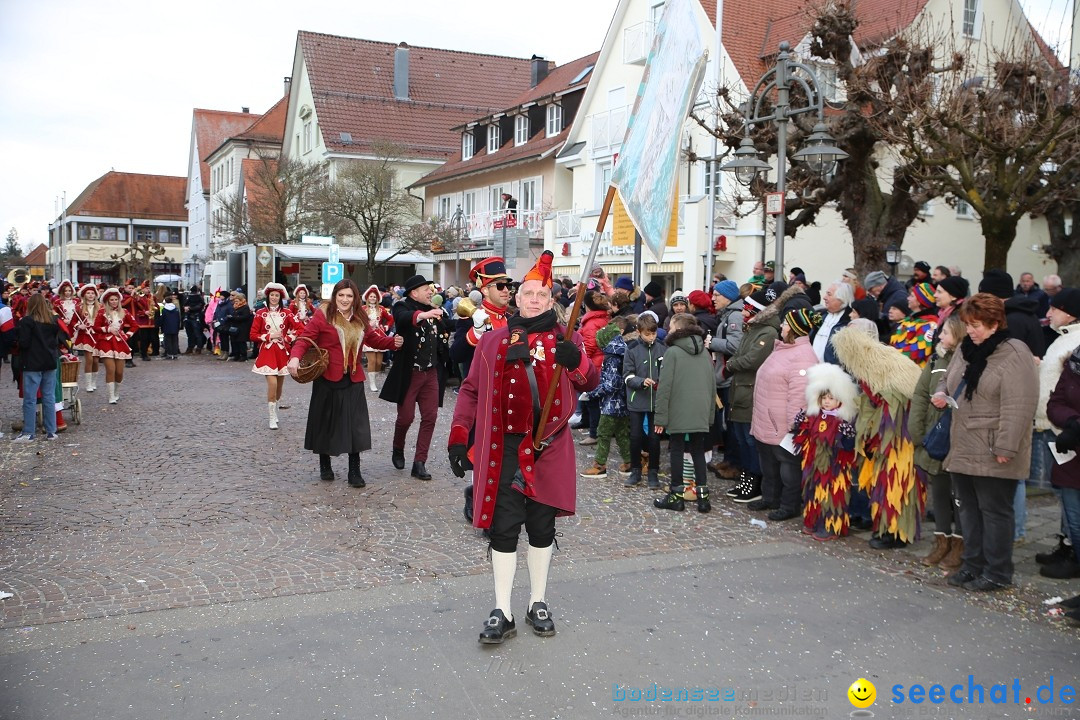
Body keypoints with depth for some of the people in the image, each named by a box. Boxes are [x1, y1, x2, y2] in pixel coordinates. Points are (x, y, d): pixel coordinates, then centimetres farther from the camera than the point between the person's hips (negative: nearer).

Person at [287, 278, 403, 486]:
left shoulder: (360, 320, 10)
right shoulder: (322, 315, -7)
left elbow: (373, 339, 20)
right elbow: (305, 338, -12)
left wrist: (392, 342, 2)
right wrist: (295, 357, -29)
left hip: (353, 380, 4)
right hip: (328, 379, -4)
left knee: (355, 424, -1)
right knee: (326, 422, 9)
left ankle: (354, 471, 7)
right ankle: (325, 465, 27)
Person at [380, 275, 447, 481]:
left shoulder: (433, 311, 12)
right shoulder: (403, 307, -7)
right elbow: (402, 318, -33)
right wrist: (423, 315, -48)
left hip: (431, 373, 5)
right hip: (409, 373, -5)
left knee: (430, 417, 0)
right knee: (406, 417, 2)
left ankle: (419, 462, 6)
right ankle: (398, 450, 31)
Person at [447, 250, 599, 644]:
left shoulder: (566, 339, 5)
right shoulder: (493, 341, 5)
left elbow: (591, 382, -4)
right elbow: (472, 390, 7)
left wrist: (576, 362, -26)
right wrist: (458, 436, -1)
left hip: (549, 448, 1)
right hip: (503, 449, -1)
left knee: (542, 526, 11)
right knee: (504, 529, 1)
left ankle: (538, 603, 26)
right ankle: (502, 613, 11)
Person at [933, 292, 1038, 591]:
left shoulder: (1014, 354, -14)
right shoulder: (967, 349, 11)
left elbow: (1018, 407, -20)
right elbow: (948, 380, 26)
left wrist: (1005, 447, -22)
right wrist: (941, 393, 3)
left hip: (992, 453, -8)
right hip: (963, 449, 8)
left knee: (994, 511, 1)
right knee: (969, 508, 15)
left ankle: (997, 572, 13)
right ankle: (973, 564, 26)